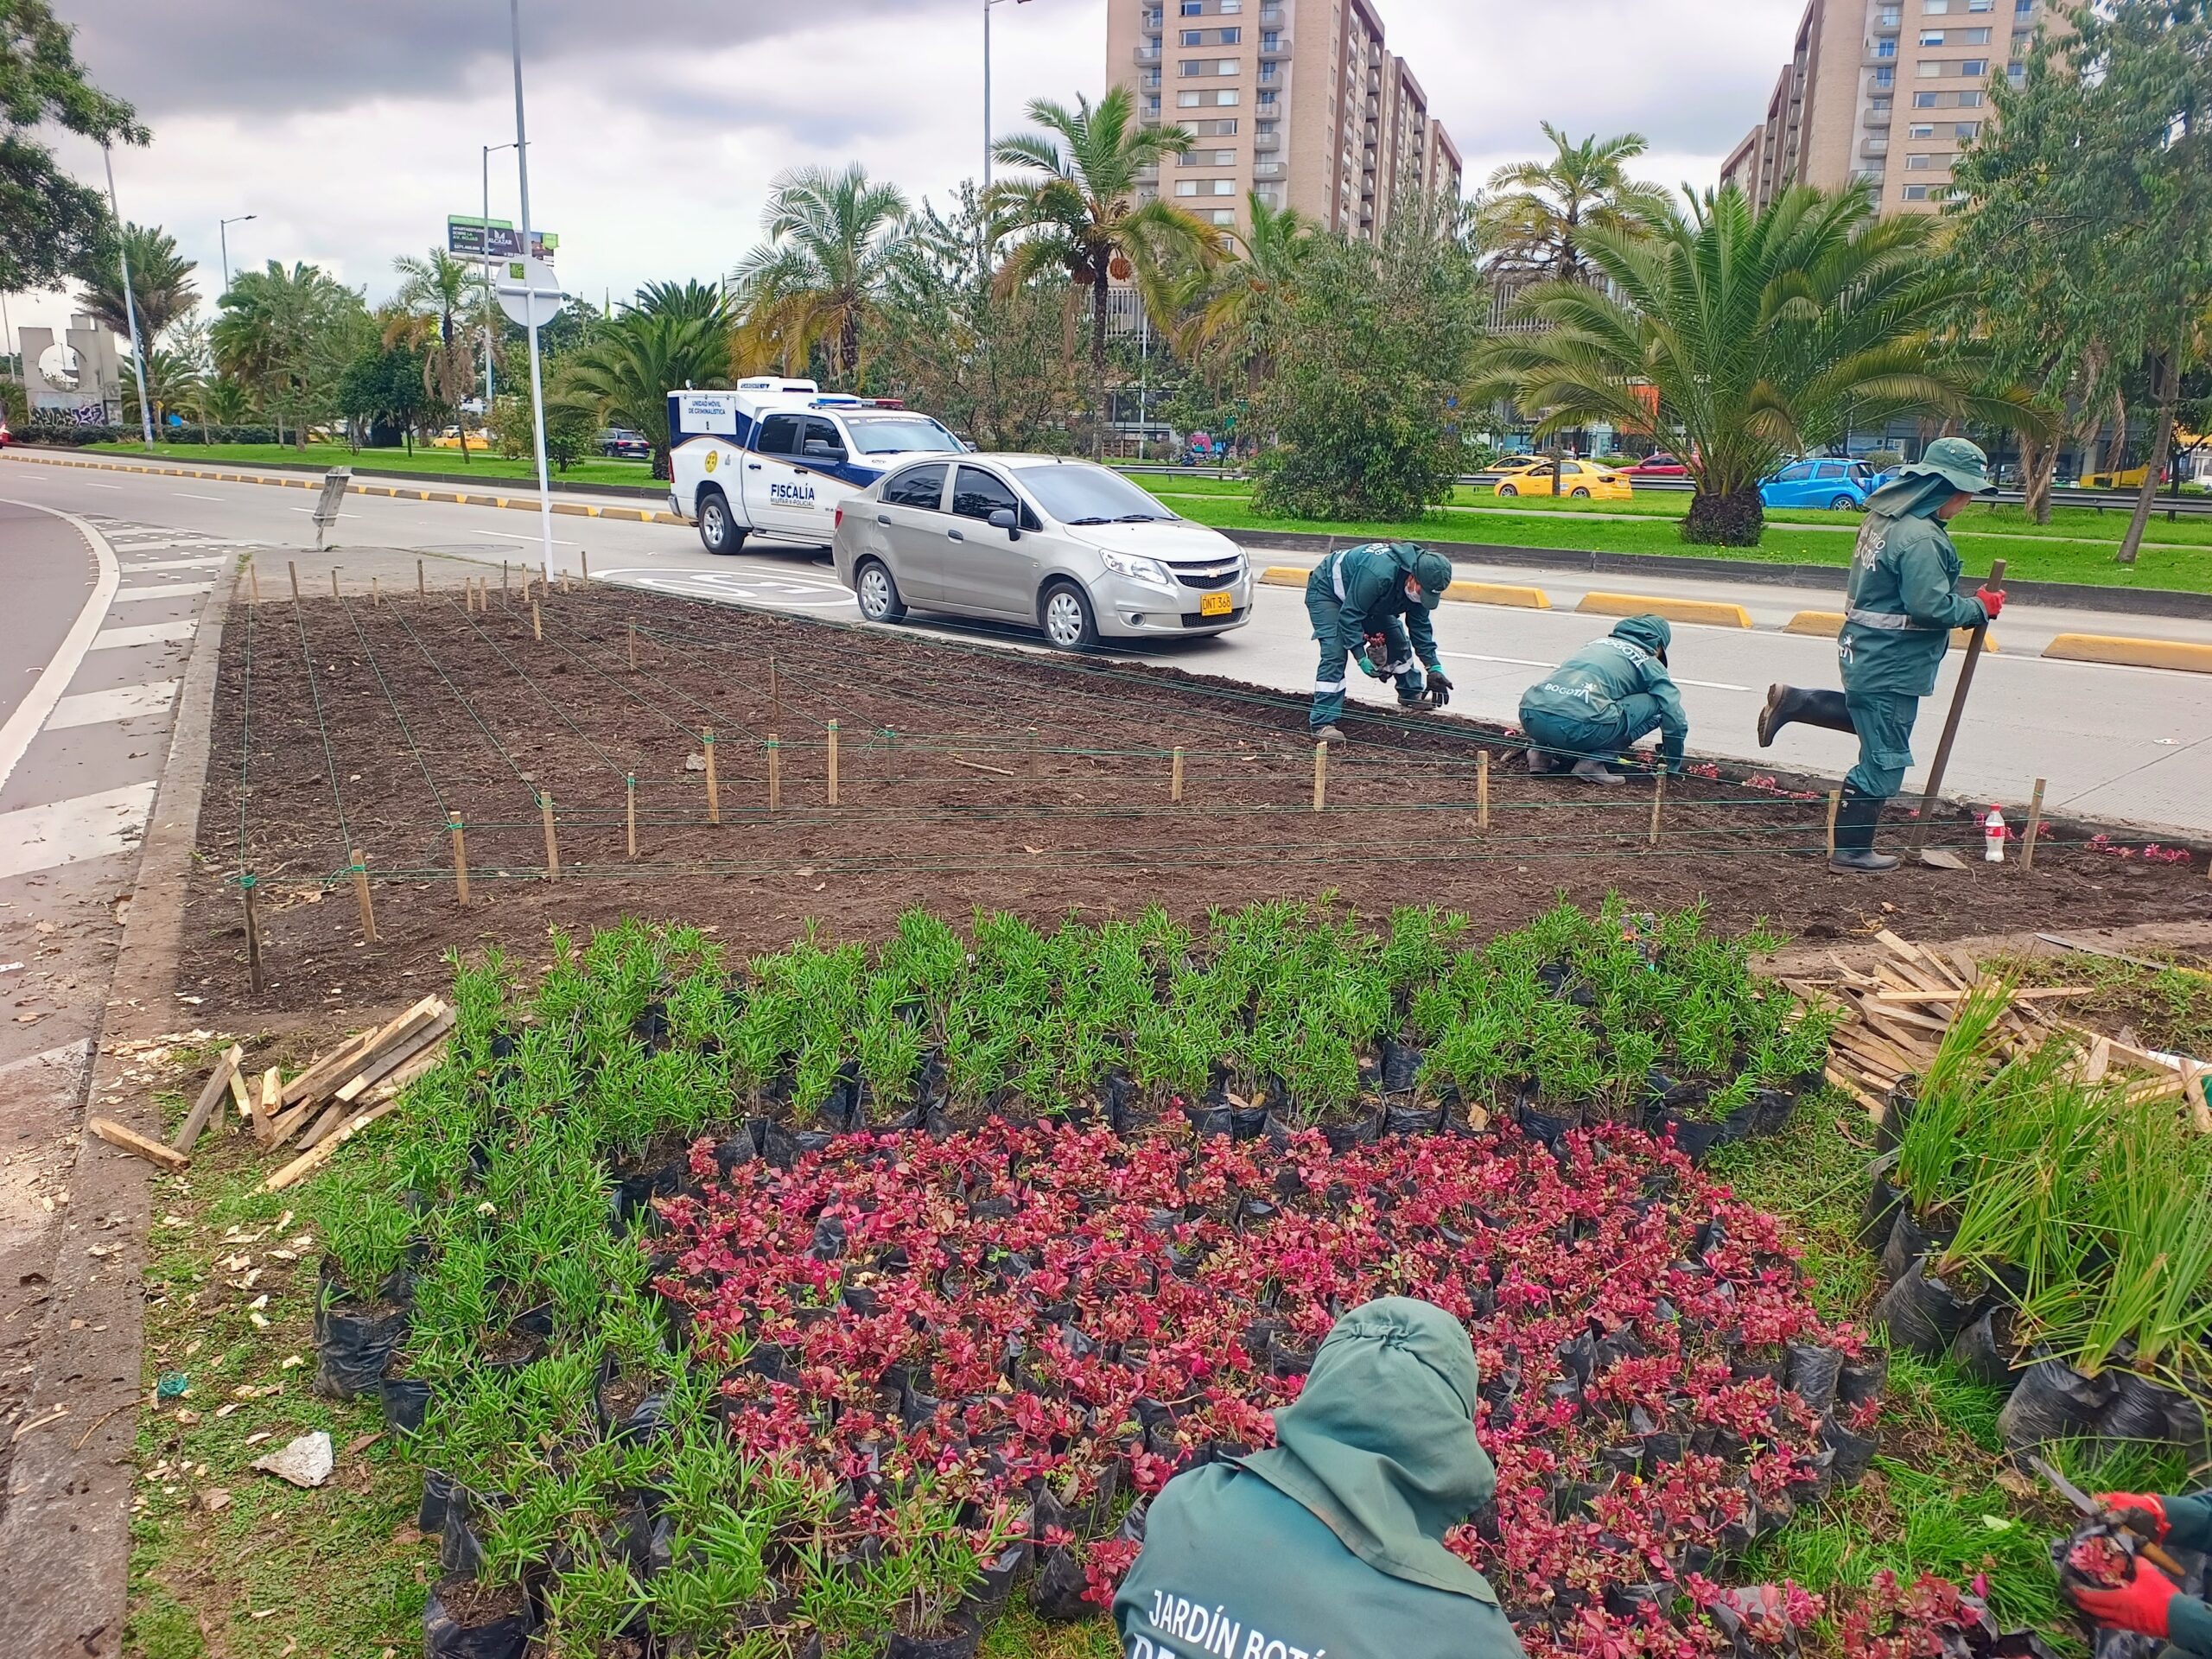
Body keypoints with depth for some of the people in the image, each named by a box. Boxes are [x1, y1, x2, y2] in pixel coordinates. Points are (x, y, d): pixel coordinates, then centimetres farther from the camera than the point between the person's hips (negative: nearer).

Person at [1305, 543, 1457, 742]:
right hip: (1326, 590, -8)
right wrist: (1362, 658, -36)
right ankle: (1323, 724, -24)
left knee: (1398, 640, 8)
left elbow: (1420, 626, -5)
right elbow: (1349, 616, -36)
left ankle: (1412, 694, 29)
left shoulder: (1418, 584, -16)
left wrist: (1434, 667, -10)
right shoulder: (1378, 573, -42)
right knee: (1335, 653, -22)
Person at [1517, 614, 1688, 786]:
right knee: (1655, 704, 11)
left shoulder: (1599, 643, 33)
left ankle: (1542, 750, 15)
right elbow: (1675, 718, 14)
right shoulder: (1650, 663, 17)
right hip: (1576, 725, -6)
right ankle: (1594, 761, 2)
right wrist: (1674, 767, 29)